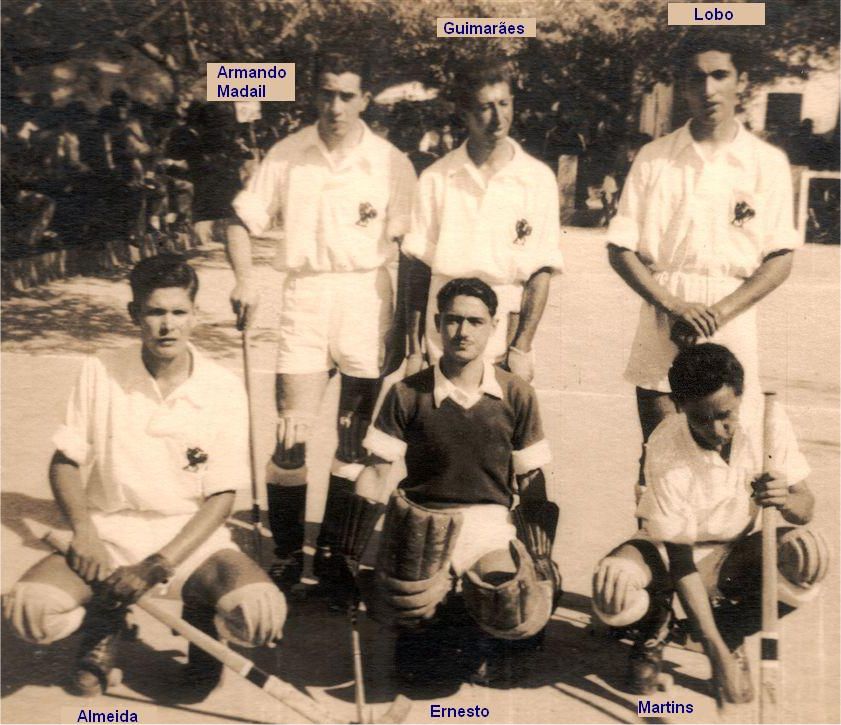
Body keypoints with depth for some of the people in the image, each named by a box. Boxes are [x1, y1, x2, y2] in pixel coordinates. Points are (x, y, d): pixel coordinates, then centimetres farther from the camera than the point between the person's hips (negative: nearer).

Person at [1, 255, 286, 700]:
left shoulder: (224, 389, -6)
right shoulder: (99, 374, -2)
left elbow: (221, 497, -5)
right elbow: (64, 462, 4)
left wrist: (158, 566, -16)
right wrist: (83, 530, -16)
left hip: (191, 537, -1)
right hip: (109, 533, 1)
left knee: (260, 613, -29)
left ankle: (200, 619, 10)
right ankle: (104, 621, 10)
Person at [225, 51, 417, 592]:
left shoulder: (391, 162, 1)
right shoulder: (287, 155, 4)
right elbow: (244, 220, 8)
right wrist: (244, 280, -8)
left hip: (366, 299, 0)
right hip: (303, 295, 0)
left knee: (356, 438, 6)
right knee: (291, 435, -3)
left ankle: (333, 549, 22)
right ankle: (287, 553, 11)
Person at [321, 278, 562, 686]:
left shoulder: (517, 396, -1)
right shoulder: (408, 394, -3)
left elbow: (531, 483, 6)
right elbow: (375, 472, 1)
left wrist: (539, 558, 1)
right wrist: (349, 559, -1)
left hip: (490, 519, 1)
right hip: (422, 520, 0)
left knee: (523, 616, -24)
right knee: (403, 610, -26)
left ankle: (482, 641, 15)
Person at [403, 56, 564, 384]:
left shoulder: (538, 179, 0)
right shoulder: (436, 179, 2)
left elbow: (540, 273, -2)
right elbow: (420, 270, 3)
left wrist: (522, 347, -9)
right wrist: (414, 350, 0)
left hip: (505, 346, 0)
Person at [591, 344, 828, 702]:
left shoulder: (767, 420, -18)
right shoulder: (666, 449, -28)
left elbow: (805, 506, -10)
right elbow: (679, 557, -25)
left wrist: (786, 501, -38)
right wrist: (717, 656, -28)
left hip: (733, 553, 3)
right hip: (672, 549, -2)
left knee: (809, 555, -30)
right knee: (611, 593, -34)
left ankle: (730, 628, 0)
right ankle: (655, 623, 6)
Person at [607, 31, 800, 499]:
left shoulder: (767, 163, 4)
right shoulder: (654, 159, 4)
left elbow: (780, 259, 3)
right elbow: (621, 251, 2)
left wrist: (721, 312, -12)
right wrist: (675, 307, -11)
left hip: (732, 325, 0)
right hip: (664, 325, 0)